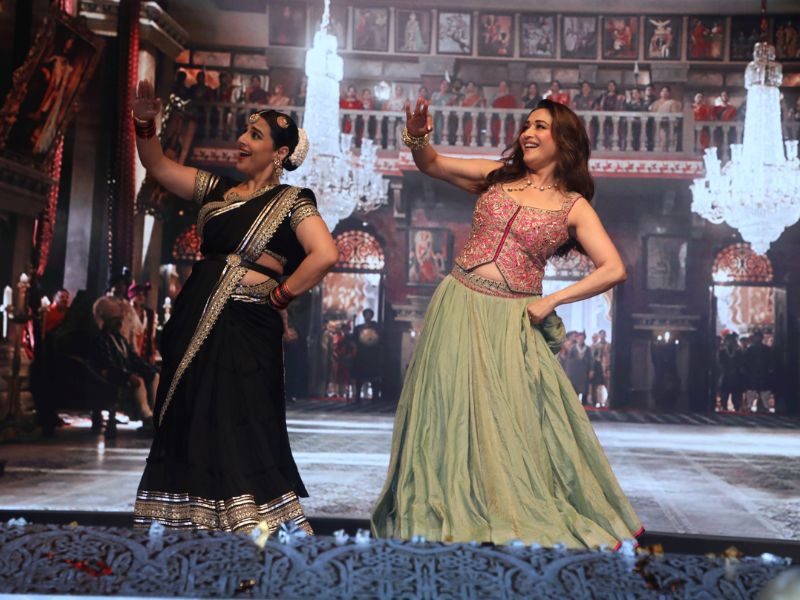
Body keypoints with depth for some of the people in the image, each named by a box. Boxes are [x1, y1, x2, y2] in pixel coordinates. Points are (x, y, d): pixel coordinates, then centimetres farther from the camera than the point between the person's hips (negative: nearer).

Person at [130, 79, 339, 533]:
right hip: (196, 324, 7)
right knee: (189, 431, 11)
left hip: (245, 330, -7)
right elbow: (158, 165, 21)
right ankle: (193, 525, 22)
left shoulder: (292, 201, -3)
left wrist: (282, 295, -10)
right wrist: (145, 123, 5)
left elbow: (325, 255, -17)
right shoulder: (219, 190, 15)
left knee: (239, 436, -8)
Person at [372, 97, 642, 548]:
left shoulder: (574, 206, 2)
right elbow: (433, 165, 13)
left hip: (511, 322, -2)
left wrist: (549, 303, -9)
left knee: (514, 421, 1)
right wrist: (418, 138, -10)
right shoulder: (498, 175, 10)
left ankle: (519, 520, 19)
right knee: (452, 411, 5)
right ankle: (454, 516, 19)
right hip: (459, 307, 3)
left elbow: (614, 270, -5)